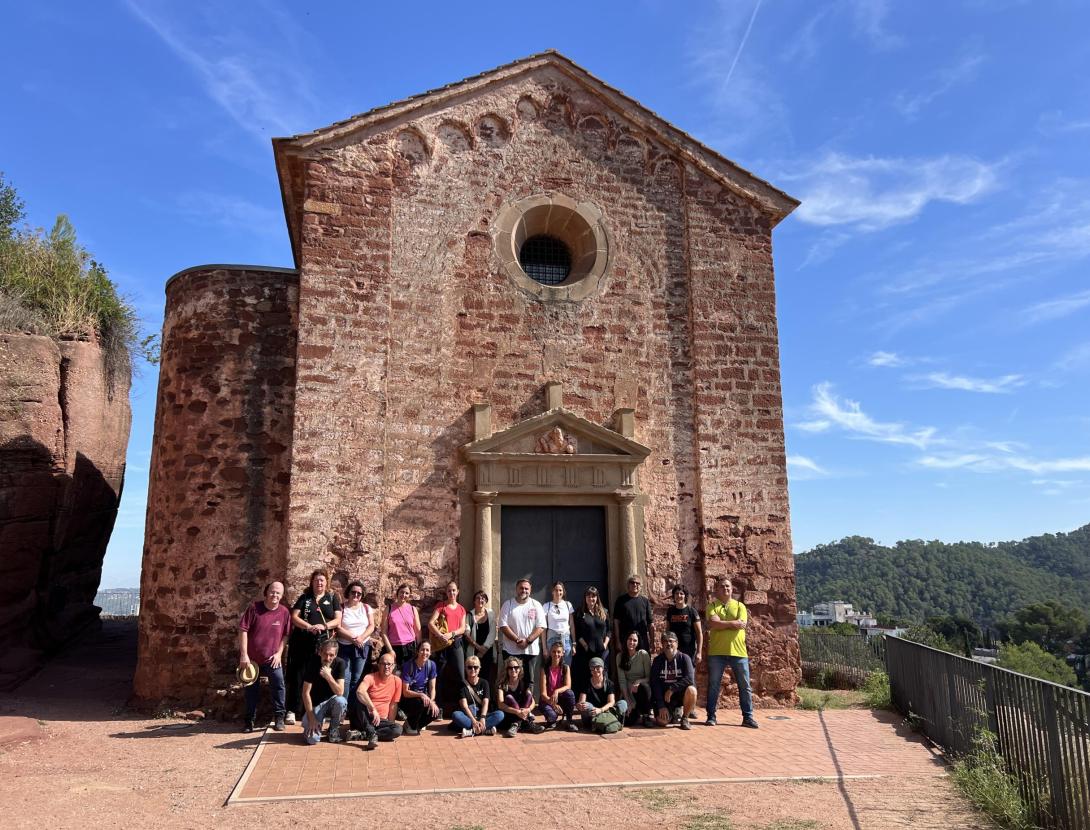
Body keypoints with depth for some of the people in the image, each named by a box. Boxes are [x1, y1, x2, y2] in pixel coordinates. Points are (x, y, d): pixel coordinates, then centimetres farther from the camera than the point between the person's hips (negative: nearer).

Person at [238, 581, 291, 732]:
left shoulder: (284, 612, -7)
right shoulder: (254, 607, -13)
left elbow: (285, 635, 2)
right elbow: (243, 630, -13)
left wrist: (279, 653, -7)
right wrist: (244, 655, -16)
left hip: (272, 658, 1)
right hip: (252, 657, -1)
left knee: (278, 685, -6)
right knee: (252, 690, 10)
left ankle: (279, 717, 8)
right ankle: (249, 719, 24)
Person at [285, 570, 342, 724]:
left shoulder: (332, 598, 10)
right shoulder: (304, 597, 9)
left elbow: (338, 620, 2)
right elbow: (294, 617, -1)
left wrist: (324, 626, -17)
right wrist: (309, 627, -18)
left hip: (323, 643, 0)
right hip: (302, 642, 0)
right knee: (298, 675, -1)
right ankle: (292, 711, 4)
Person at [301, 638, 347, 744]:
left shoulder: (339, 663, -14)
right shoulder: (313, 663, -17)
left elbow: (340, 693, -19)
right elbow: (306, 693, -14)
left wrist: (329, 677, -34)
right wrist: (311, 718, -17)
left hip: (330, 701, 1)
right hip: (314, 704, -1)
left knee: (341, 701, -34)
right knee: (312, 739, -23)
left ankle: (334, 729, -4)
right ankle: (320, 722, 13)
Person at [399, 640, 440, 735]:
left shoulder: (431, 665, -6)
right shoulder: (408, 666, -19)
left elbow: (432, 688, -3)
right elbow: (405, 692, -19)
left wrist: (432, 701, -23)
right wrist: (421, 695, -36)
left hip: (423, 697, 4)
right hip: (407, 700, -4)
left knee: (436, 711, -24)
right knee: (421, 702, -36)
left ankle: (416, 726, 5)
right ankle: (409, 725, -6)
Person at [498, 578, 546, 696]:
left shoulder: (536, 605, 4)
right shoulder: (508, 605, 2)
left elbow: (541, 627, -2)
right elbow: (503, 626, -5)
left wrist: (527, 641, -13)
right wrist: (517, 640, -14)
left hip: (531, 650, 1)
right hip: (511, 650, -1)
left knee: (529, 680, 4)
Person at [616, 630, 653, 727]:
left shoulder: (643, 654, -8)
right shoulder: (620, 656, -2)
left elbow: (648, 677, -7)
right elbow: (622, 680, -5)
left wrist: (638, 682, -27)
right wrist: (628, 701, -13)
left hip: (641, 688, -1)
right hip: (628, 691, 1)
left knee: (644, 686, -37)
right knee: (629, 720, -22)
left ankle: (646, 716, -17)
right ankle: (635, 712, 14)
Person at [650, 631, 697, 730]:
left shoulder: (684, 658, -6)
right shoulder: (657, 661, -1)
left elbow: (690, 679, -18)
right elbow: (655, 684, -5)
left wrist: (672, 689, -22)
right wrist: (661, 706, -14)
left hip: (681, 693, -1)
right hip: (664, 696, 1)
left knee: (691, 690, -34)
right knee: (662, 721, -23)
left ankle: (685, 718, -9)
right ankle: (673, 712, 14)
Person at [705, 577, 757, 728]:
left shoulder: (740, 606, 9)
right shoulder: (712, 606, 5)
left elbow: (742, 624, -9)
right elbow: (712, 623, -13)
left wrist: (721, 623, -10)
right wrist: (732, 623, -12)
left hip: (738, 652, 1)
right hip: (717, 652, -1)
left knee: (745, 686, 5)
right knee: (713, 686, 4)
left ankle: (748, 717, 14)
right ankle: (711, 716, 12)